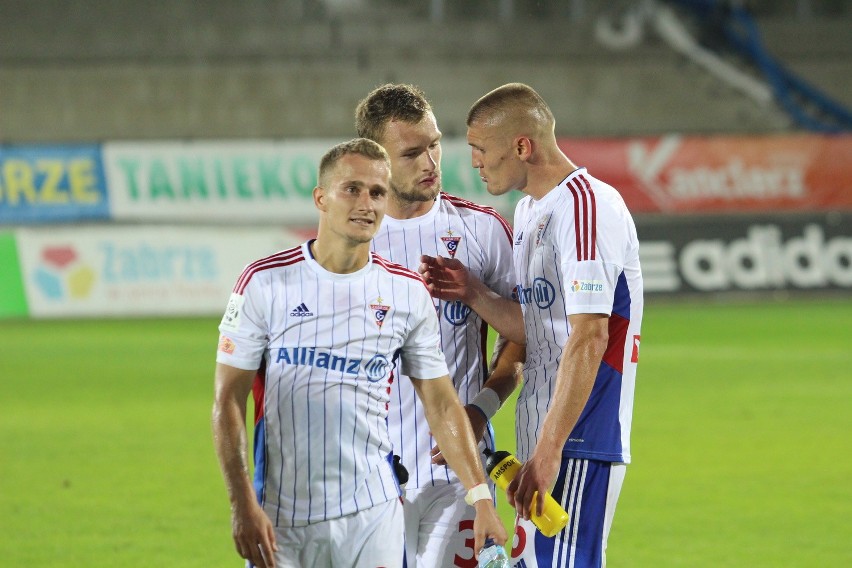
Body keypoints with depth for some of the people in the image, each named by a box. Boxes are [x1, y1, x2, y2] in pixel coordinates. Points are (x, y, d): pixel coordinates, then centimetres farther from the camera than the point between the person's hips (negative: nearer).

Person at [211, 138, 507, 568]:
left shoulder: (408, 291, 5)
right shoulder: (264, 282, -2)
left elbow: (442, 407, 9)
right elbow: (228, 402, -3)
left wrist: (481, 499, 1)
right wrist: (242, 504, -11)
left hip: (372, 512, 1)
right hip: (281, 515, -1)